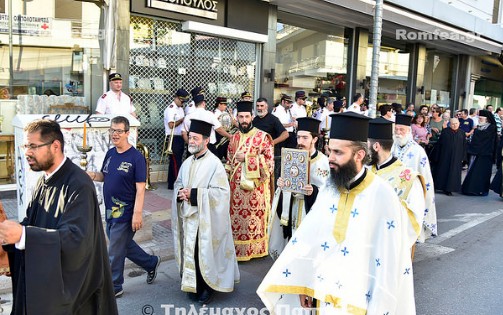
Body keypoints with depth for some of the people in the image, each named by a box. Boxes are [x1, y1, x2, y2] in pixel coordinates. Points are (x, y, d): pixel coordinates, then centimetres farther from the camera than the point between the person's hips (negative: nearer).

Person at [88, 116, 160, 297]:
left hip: (125, 213, -7)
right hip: (110, 211, 7)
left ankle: (114, 287, 26)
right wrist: (92, 175, -7)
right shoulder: (110, 153, 5)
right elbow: (103, 176, 15)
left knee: (115, 252, 5)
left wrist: (137, 213, -21)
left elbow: (140, 188, -18)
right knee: (124, 245, 21)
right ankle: (151, 263, 41)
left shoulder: (136, 157, -16)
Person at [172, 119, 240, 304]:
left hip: (205, 220, -6)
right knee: (190, 252, 13)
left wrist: (193, 194, -21)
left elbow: (222, 192, -19)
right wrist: (180, 193, -7)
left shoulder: (214, 163, -15)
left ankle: (208, 287, 23)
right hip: (188, 216, 6)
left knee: (205, 253, 4)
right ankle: (193, 285, 31)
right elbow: (178, 183, 18)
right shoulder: (187, 163, 8)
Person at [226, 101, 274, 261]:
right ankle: (237, 249, 23)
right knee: (236, 218, 9)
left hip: (255, 187, -5)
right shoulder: (234, 137, 11)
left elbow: (269, 163, -11)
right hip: (236, 187, 5)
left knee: (253, 219, -1)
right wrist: (227, 180, 11)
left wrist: (246, 158, -15)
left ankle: (254, 249, 14)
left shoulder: (262, 137, -7)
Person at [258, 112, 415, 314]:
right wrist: (304, 284, 1)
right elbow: (309, 236, 0)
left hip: (359, 299, -5)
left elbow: (391, 259, -15)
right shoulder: (329, 188, -2)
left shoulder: (383, 195, -17)